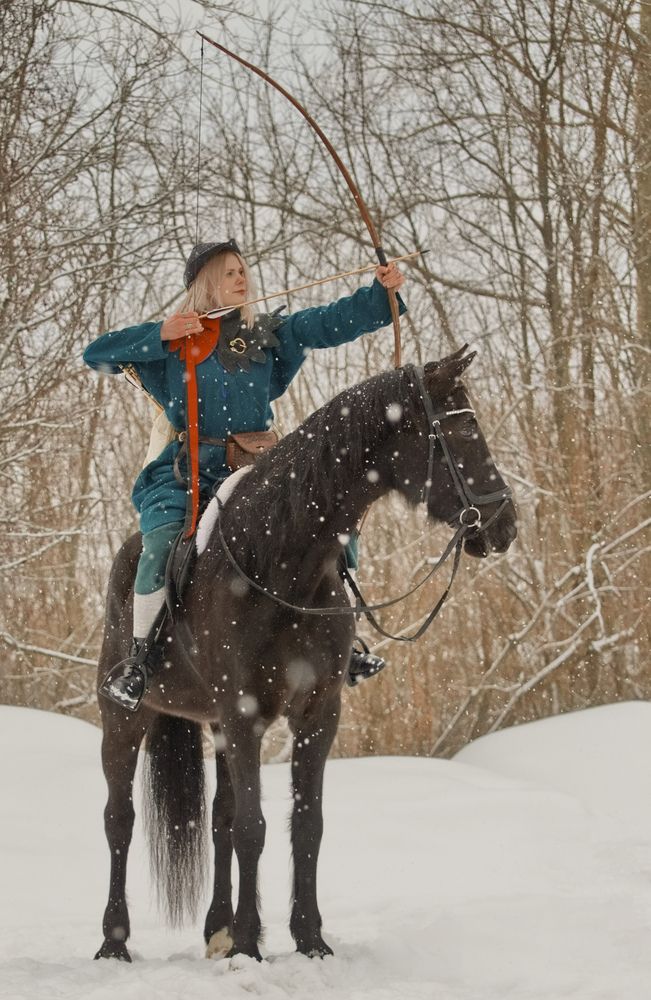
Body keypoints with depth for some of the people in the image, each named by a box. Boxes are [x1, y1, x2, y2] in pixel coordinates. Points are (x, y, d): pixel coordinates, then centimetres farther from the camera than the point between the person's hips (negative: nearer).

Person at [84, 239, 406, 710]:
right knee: (162, 539, -27)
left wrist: (381, 293, -10)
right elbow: (97, 355, -1)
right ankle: (141, 656, -14)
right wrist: (158, 336, -11)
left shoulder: (269, 335, 12)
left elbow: (332, 322, 4)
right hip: (188, 472, -3)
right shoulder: (172, 341, 4)